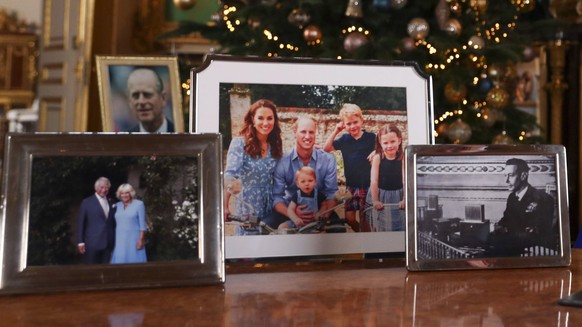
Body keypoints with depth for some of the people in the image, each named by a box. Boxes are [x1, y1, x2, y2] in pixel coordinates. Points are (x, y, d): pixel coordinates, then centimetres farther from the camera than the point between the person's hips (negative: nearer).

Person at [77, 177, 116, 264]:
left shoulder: (111, 204, 13)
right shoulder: (87, 202, 1)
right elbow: (80, 223, -1)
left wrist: (113, 241, 9)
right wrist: (80, 242, -7)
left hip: (108, 244, 4)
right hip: (92, 243, -4)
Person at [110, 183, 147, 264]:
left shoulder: (139, 204, -2)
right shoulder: (117, 205, 10)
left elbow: (142, 224, -5)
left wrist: (141, 239, -11)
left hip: (133, 239, -4)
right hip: (119, 240, 4)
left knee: (134, 261, -2)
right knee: (120, 261, 2)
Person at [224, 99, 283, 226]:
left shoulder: (276, 145, 5)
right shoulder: (239, 143, -9)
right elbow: (230, 175, -21)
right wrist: (225, 208, -34)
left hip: (271, 211, 4)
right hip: (247, 210, -4)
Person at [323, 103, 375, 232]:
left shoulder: (371, 138, -4)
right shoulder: (344, 139, 4)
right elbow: (326, 149, 0)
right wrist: (335, 131, -6)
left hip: (367, 184, -3)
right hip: (351, 185, 3)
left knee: (364, 217, 1)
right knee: (349, 217, 4)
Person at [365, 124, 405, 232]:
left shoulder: (402, 158, -10)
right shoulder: (377, 158, -13)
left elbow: (405, 180, -11)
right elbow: (374, 181, -11)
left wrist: (404, 199, -14)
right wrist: (375, 200, -11)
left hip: (397, 196, 1)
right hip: (380, 196, 0)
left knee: (399, 227, 9)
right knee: (380, 229, 12)